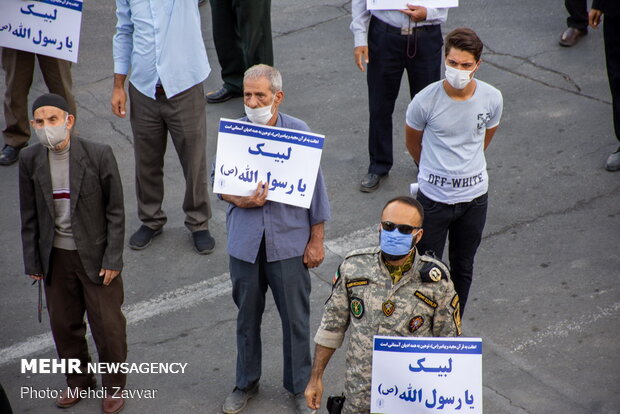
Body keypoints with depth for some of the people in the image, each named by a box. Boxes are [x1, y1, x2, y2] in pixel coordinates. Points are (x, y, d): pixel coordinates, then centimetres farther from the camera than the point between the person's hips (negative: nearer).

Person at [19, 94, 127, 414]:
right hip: (55, 257, 3)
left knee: (108, 325, 7)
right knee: (63, 324, 16)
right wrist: (32, 262, 4)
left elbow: (115, 211, -9)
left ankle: (114, 386, 31)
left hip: (95, 255, -3)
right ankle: (79, 380, 40)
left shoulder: (99, 155, -16)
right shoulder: (30, 160, -6)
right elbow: (29, 216, 3)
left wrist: (113, 259, -10)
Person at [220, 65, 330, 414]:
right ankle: (247, 383, 35)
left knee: (296, 317, 7)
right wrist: (241, 201, -17)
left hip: (289, 240, -2)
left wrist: (316, 240, -2)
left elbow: (315, 188, -3)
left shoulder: (298, 132, -8)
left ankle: (300, 385, 27)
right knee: (247, 316, 16)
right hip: (245, 241, 2)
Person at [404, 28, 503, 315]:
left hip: (474, 197, 3)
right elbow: (412, 141, 3)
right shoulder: (426, 101, -18)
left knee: (463, 269, 18)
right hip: (433, 197, -2)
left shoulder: (492, 98, -11)